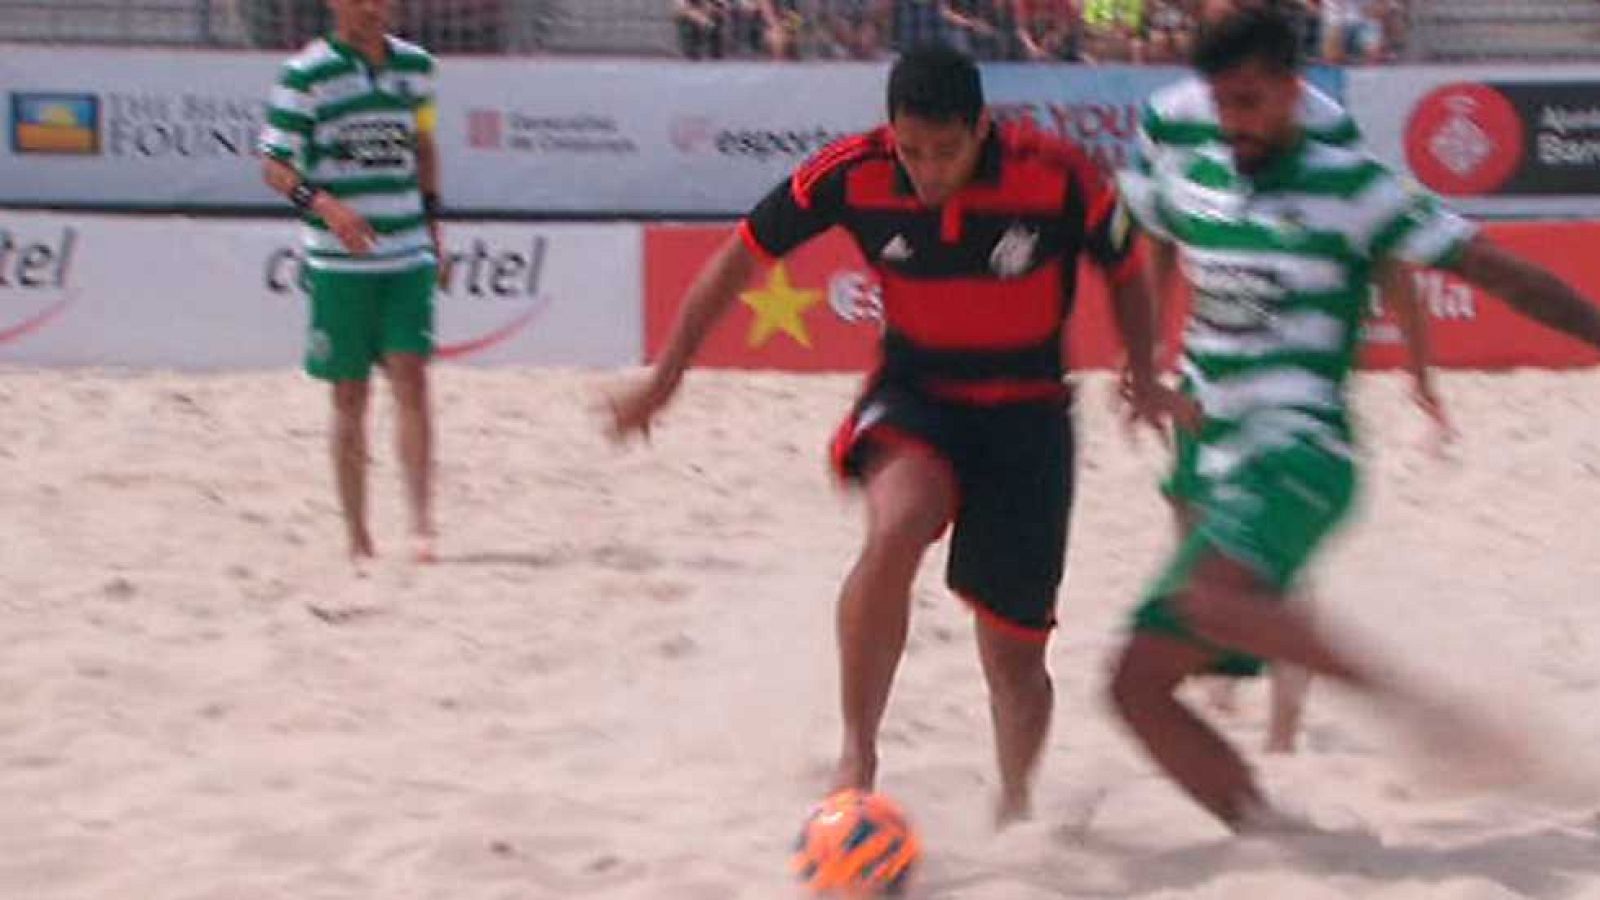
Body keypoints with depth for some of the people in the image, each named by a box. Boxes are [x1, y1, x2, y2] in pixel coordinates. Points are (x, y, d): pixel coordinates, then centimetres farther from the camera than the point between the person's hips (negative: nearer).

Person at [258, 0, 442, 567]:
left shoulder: (415, 65, 8)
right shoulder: (305, 74, -6)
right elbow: (274, 164, -7)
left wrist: (429, 214, 19)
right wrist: (324, 205, -24)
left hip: (409, 258, 3)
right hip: (338, 264, -3)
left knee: (410, 377, -11)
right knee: (350, 397, 3)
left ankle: (421, 525, -14)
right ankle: (358, 540, 11)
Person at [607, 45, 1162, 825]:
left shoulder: (1057, 177, -22)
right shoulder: (852, 174, -18)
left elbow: (1124, 269, -1)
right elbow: (741, 257, -4)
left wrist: (1144, 378, 2)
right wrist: (664, 378, 0)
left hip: (1026, 413, 0)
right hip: (913, 394, 0)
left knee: (1014, 649, 4)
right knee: (897, 525, -34)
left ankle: (1014, 808, 31)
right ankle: (857, 754, -24)